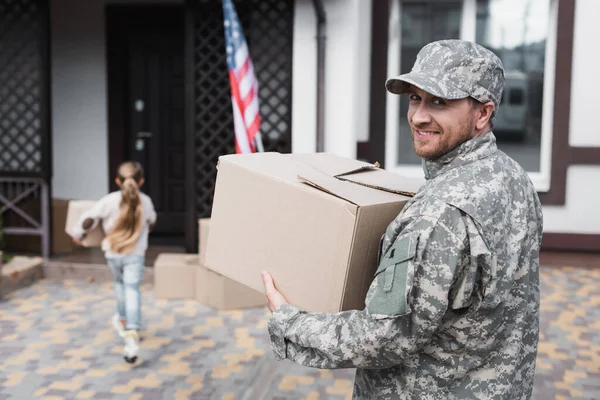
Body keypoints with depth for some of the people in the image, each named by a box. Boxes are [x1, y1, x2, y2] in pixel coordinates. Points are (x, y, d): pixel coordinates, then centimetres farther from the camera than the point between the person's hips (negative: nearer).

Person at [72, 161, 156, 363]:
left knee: (120, 283, 25)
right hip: (135, 255, -1)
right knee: (132, 290, -5)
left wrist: (78, 234, 13)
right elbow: (151, 221, 16)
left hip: (112, 253, 1)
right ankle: (132, 333, -22)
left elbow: (88, 218, -7)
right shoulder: (145, 201, -4)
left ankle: (123, 320, 43)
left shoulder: (109, 201, -10)